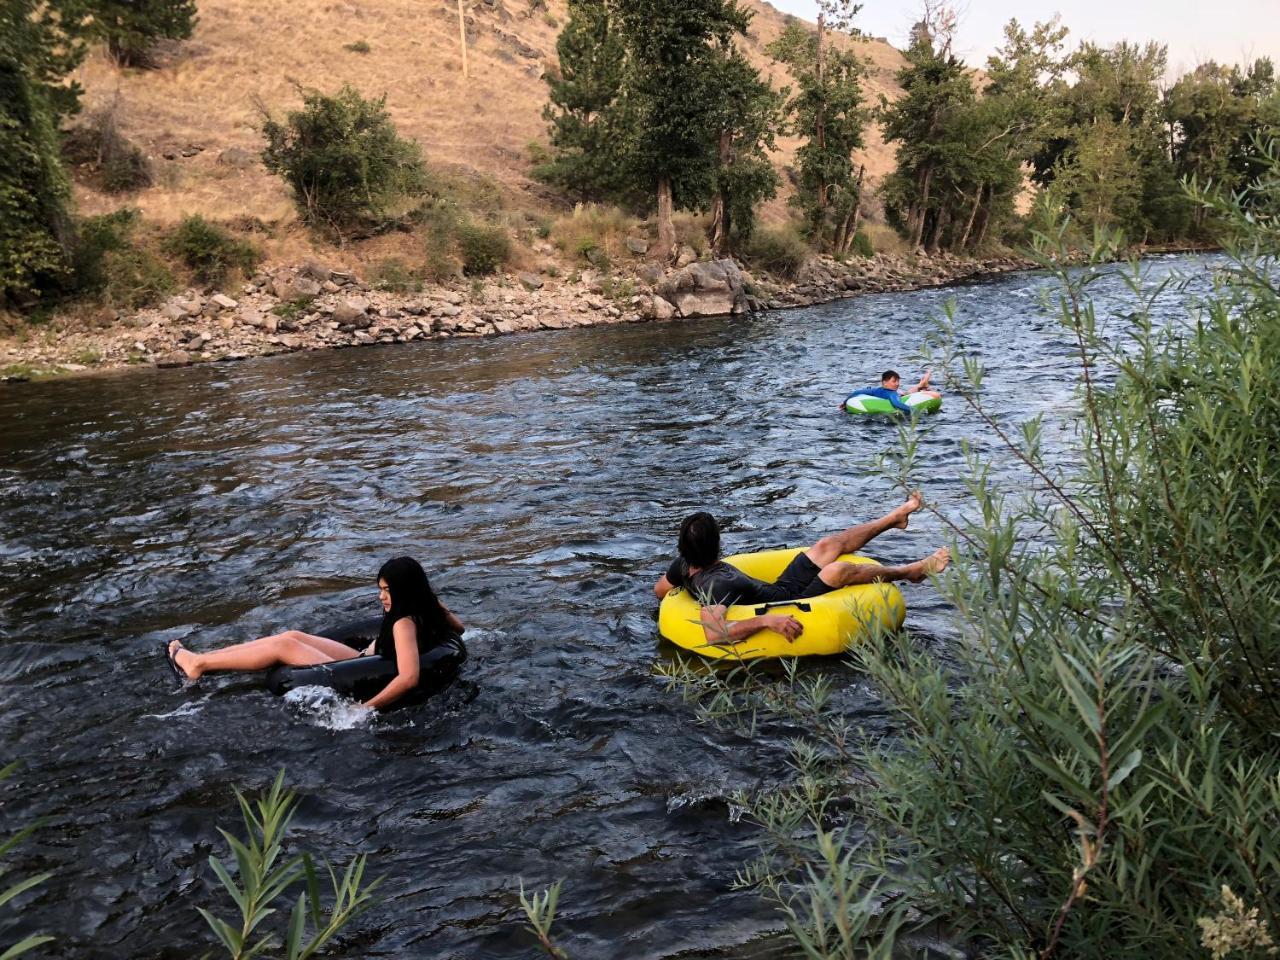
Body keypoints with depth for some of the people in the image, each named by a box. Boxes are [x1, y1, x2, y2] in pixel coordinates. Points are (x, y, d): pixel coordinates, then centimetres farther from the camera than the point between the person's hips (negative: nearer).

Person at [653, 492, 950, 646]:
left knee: (829, 545, 9)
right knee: (840, 570, -14)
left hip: (777, 589, 10)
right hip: (788, 609, -10)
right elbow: (714, 634, -52)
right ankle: (911, 571, 15)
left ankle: (896, 517, 29)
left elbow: (659, 590, 8)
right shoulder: (715, 586, -37)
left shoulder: (683, 564, -11)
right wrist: (767, 619, -53)